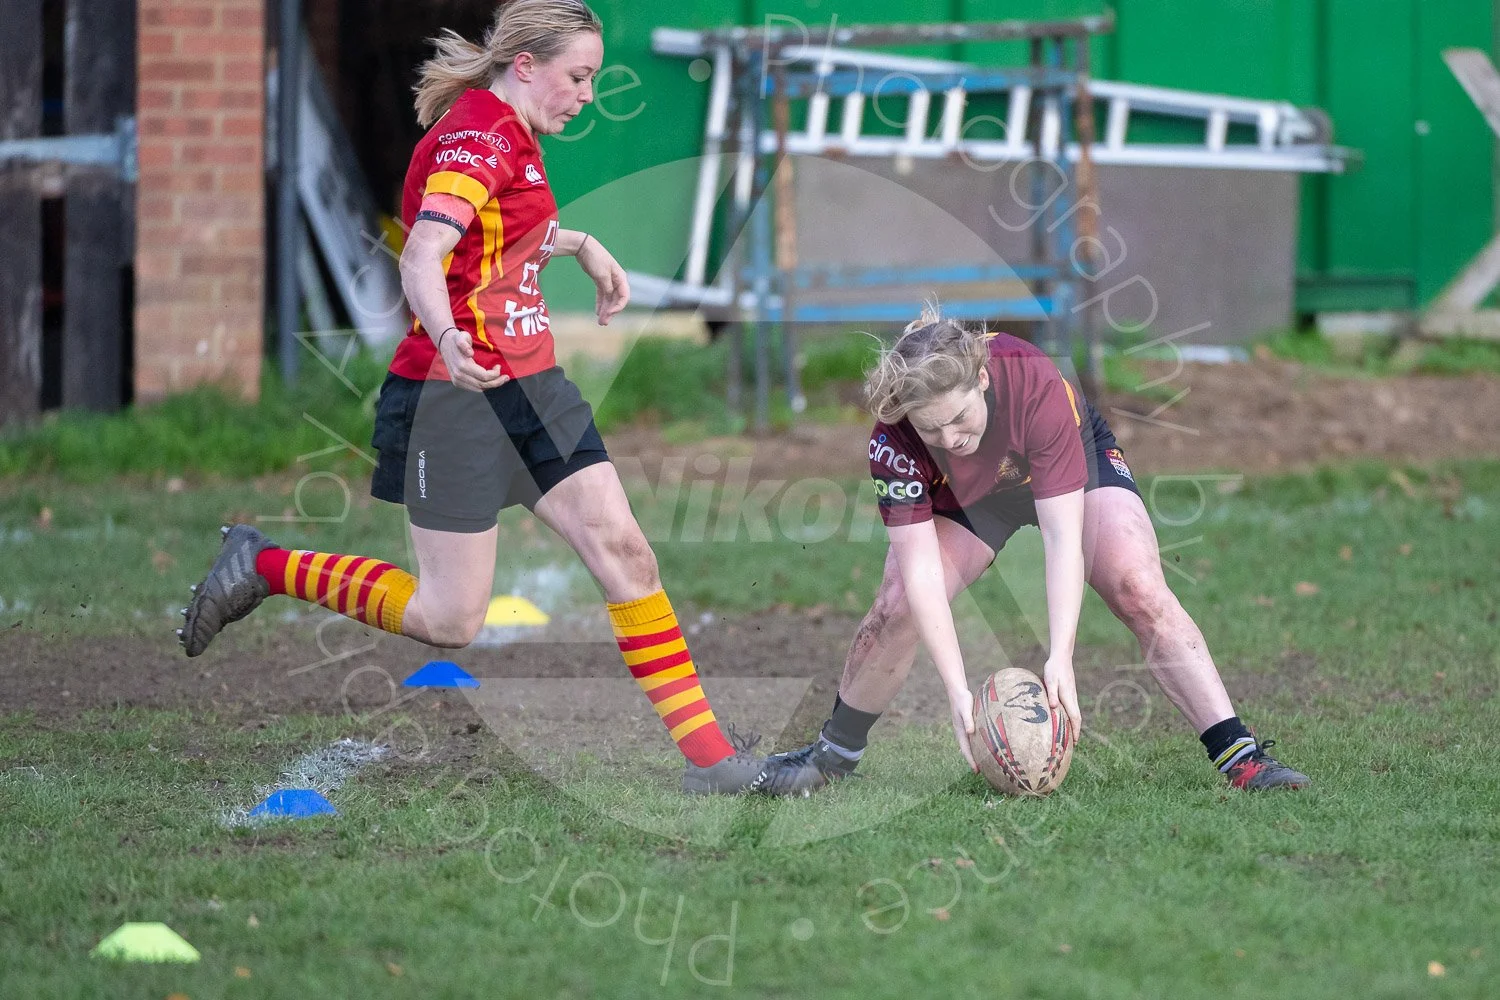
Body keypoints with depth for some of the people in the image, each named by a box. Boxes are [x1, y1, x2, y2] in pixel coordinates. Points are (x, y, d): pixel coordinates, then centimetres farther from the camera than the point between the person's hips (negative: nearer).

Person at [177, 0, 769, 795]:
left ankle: (707, 753, -2)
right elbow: (421, 257, -33)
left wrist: (580, 245, 28)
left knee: (621, 548, -1)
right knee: (449, 619, -5)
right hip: (456, 396, -9)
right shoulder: (477, 135, -17)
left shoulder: (506, 134, 13)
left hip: (529, 388, 9)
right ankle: (263, 567, 13)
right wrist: (448, 340, -50)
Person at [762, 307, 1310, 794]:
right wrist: (956, 690, -42)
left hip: (1075, 462, -2)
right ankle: (834, 752, 10)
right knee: (896, 609, -14)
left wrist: (1060, 659, -46)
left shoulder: (1035, 384, -42)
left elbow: (1062, 533, -40)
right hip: (962, 496, 2)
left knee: (1138, 589, -21)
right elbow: (919, 563, -35)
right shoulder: (894, 439, -36)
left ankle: (1238, 754, -19)